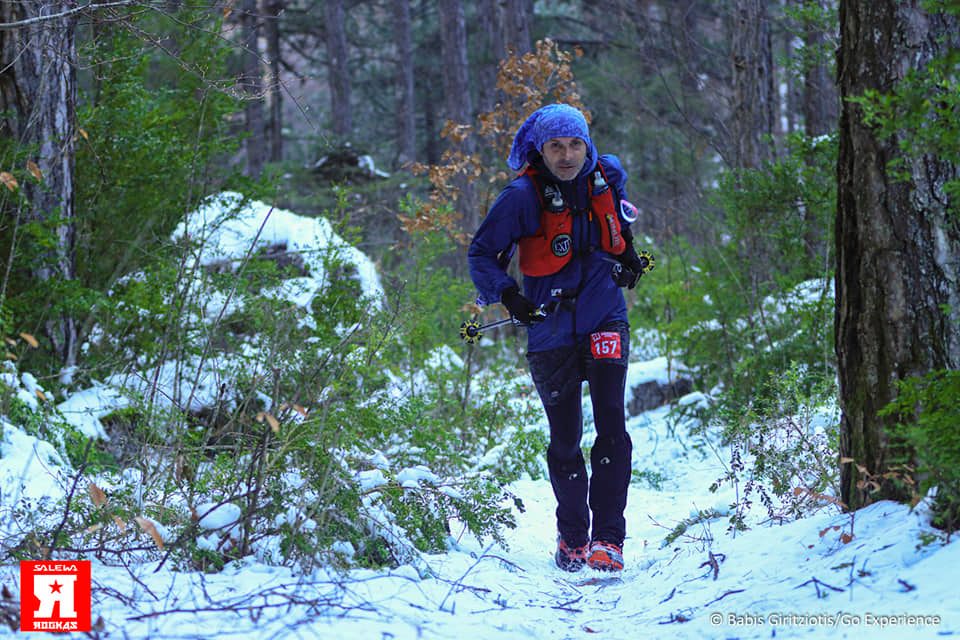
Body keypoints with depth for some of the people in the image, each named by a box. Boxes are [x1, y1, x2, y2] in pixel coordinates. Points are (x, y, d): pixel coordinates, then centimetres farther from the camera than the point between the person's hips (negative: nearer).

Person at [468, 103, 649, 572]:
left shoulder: (608, 176, -2)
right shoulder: (523, 196, -13)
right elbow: (482, 253, -6)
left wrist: (625, 251, 16)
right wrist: (508, 296, -20)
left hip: (605, 318, 2)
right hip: (551, 329, -1)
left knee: (612, 427, -12)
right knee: (565, 440, 6)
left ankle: (609, 538, -9)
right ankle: (572, 537, 24)